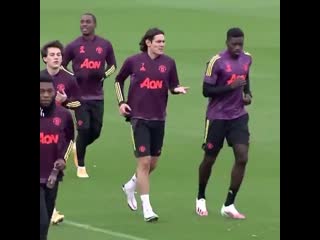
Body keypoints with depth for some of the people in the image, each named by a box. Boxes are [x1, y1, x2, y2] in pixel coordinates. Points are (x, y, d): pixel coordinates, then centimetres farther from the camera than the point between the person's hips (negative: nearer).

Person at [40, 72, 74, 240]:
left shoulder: (63, 115, 3)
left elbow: (69, 138, 21)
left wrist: (63, 158, 6)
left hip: (52, 177, 5)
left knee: (46, 221, 12)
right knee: (42, 222, -15)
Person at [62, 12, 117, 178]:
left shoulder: (105, 45, 5)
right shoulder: (73, 46, -1)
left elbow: (112, 65, 14)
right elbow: (61, 66, 7)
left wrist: (104, 74, -7)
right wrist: (73, 77, -11)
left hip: (97, 96, 3)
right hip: (80, 96, -3)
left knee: (95, 131, 5)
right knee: (84, 129, -8)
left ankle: (78, 148, 36)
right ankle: (81, 167, 5)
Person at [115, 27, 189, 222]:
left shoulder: (168, 63, 2)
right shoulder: (134, 61, -3)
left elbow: (173, 86, 9)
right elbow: (119, 80, 12)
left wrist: (178, 89, -14)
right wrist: (121, 102, 2)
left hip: (159, 118, 4)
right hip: (139, 117, -4)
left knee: (153, 163, 13)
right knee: (144, 161, -10)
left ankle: (130, 187, 42)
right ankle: (147, 208, -4)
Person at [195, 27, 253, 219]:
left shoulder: (247, 59, 4)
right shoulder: (217, 62, -15)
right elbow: (206, 90, -15)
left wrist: (248, 94, 6)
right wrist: (231, 87, -25)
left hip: (238, 116, 4)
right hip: (217, 117, -4)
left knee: (242, 157, -10)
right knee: (209, 159, 8)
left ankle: (229, 205, -3)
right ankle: (201, 199, 32)